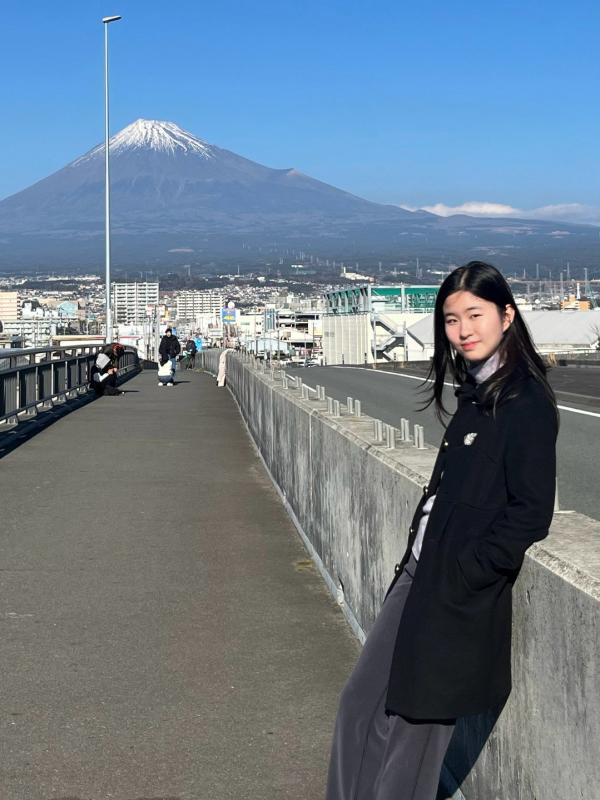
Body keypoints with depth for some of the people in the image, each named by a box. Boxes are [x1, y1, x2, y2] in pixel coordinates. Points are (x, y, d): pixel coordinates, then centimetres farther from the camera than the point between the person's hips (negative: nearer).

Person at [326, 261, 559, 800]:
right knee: (361, 704, 16)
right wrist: (416, 566, 6)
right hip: (421, 574, 8)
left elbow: (532, 513, -19)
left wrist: (460, 576, -17)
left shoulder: (526, 403, -15)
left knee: (414, 727, 6)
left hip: (458, 597, -8)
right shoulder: (477, 394, 10)